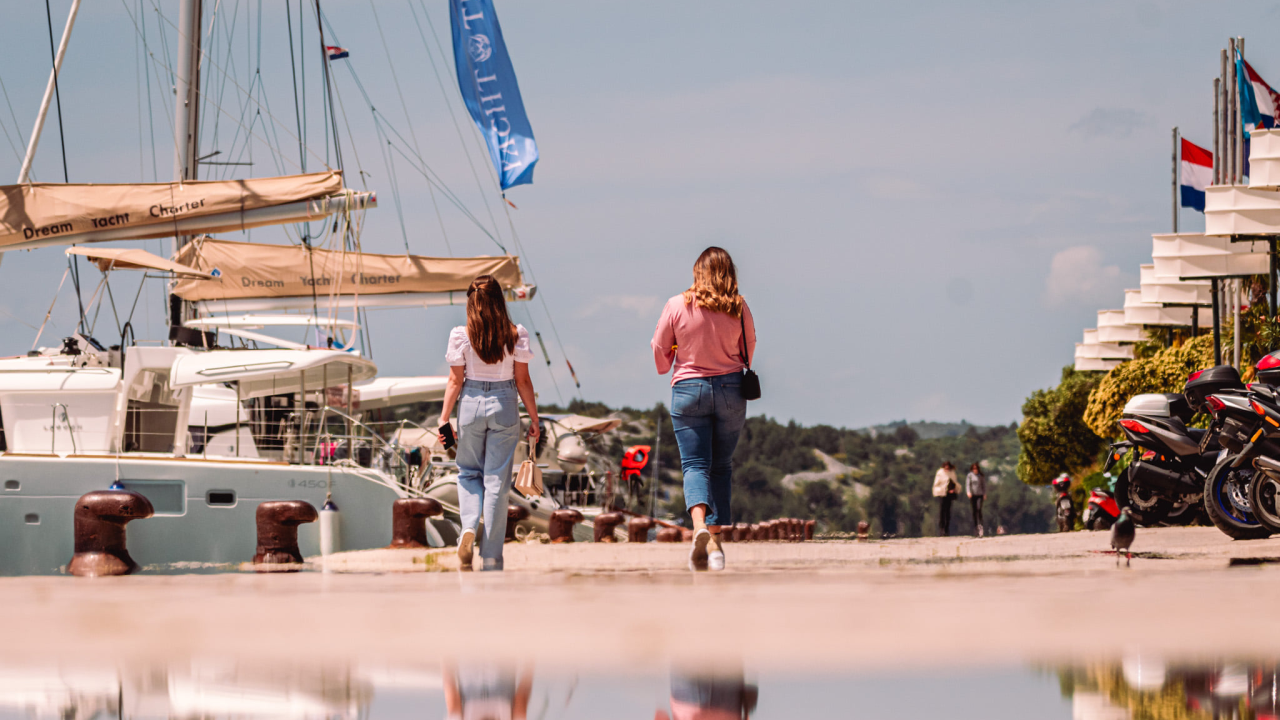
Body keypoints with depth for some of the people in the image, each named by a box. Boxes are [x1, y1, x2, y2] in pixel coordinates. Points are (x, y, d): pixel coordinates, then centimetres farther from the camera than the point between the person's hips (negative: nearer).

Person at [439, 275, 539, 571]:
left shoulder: (461, 335, -7)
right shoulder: (516, 335, -5)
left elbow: (455, 382, -4)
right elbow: (523, 381, -1)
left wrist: (444, 419, 5)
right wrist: (534, 419, 8)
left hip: (471, 404, 0)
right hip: (504, 406, 0)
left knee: (468, 472, 19)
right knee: (497, 480, 5)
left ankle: (469, 527, -8)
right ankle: (492, 556, 6)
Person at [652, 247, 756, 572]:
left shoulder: (677, 305, -7)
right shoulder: (739, 309, -4)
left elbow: (659, 350, 1)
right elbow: (748, 352, 9)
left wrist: (669, 368, 23)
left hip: (688, 389, -1)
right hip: (730, 388, 2)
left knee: (695, 464, -2)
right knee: (721, 466, 12)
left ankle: (700, 526, -28)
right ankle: (715, 539, 9)